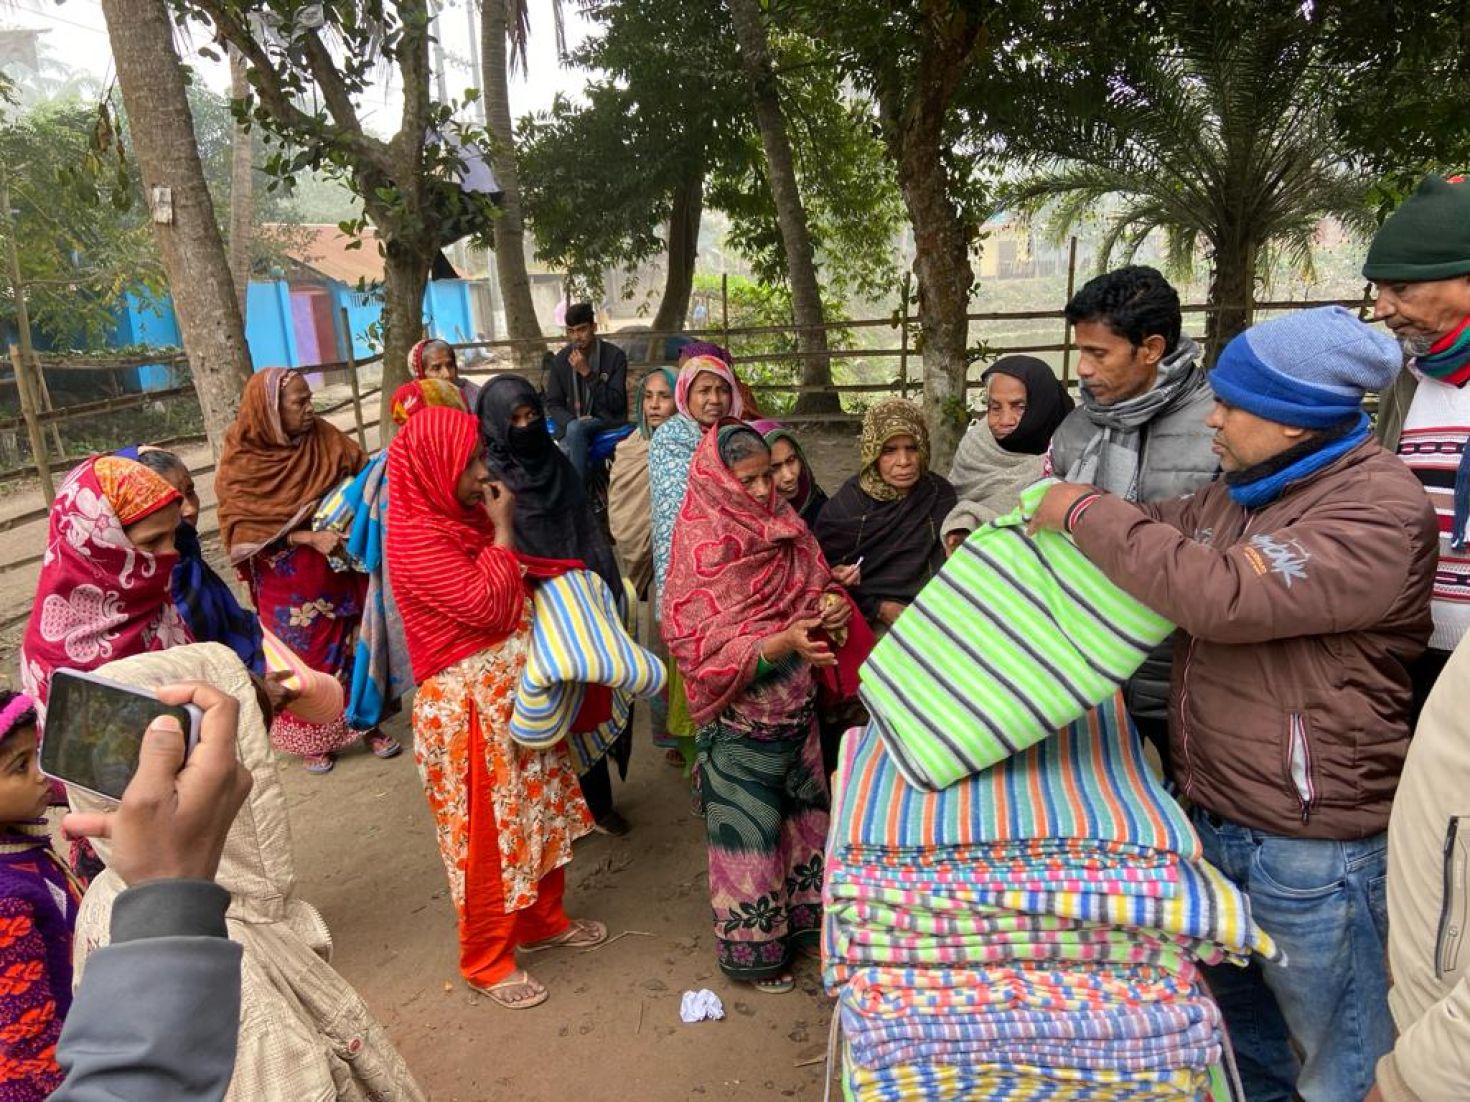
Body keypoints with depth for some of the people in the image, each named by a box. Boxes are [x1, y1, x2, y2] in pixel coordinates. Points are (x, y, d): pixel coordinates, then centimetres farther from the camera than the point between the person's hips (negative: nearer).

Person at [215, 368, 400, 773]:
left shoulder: (323, 436, -4)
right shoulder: (241, 462, -12)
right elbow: (242, 528, -15)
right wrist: (308, 537, -25)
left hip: (338, 572, 3)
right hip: (288, 584, -2)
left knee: (353, 646, 10)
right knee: (303, 656, 9)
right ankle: (310, 737, 27)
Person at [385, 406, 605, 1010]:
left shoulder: (464, 516, 4)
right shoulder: (415, 537, -21)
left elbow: (514, 591, 16)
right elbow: (488, 607, -25)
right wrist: (503, 530, -19)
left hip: (518, 693, 8)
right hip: (470, 707, -8)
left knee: (539, 811, 21)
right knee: (487, 834, 7)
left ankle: (542, 919, 42)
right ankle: (486, 960, 28)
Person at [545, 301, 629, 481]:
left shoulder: (615, 356, -5)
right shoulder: (561, 360, 5)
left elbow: (616, 403, -11)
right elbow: (553, 404, 8)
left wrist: (587, 373, -19)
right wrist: (571, 422, -14)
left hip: (607, 424, -3)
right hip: (571, 428, 3)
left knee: (575, 429, -33)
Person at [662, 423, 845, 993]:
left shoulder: (783, 523, 1)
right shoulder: (701, 550, -18)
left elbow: (816, 583, 12)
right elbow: (703, 649, -23)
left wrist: (831, 603, -11)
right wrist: (782, 642, -34)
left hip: (797, 706, 7)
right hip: (741, 720, -7)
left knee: (802, 816, 20)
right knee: (749, 832, 8)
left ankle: (800, 919, 41)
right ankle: (752, 947, 29)